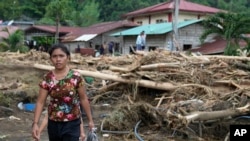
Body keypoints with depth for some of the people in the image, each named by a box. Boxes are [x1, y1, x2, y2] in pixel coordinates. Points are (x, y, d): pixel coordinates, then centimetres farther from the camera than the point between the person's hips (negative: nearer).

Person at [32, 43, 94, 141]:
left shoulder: (76, 77, -11)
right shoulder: (47, 79, -7)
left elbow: (83, 99, -2)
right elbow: (40, 102, -7)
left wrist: (90, 120, 3)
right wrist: (35, 123, -16)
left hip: (72, 124, -2)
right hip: (54, 123, 2)